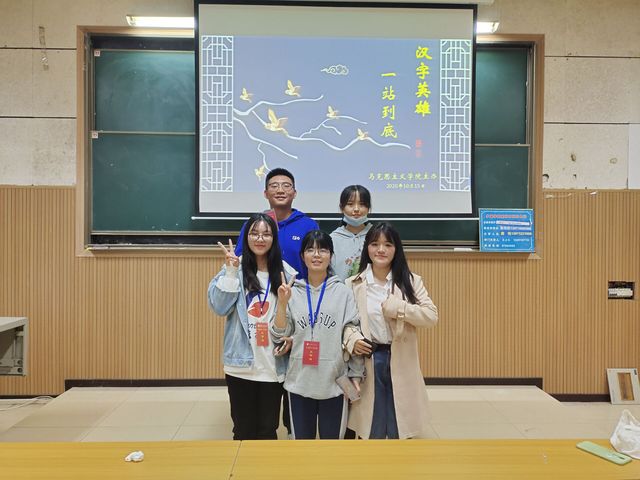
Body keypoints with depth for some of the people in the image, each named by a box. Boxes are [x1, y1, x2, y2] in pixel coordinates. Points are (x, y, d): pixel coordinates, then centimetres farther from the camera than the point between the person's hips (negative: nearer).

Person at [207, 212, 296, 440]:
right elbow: (219, 307, -10)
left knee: (268, 430, 13)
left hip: (273, 365, 1)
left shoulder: (285, 273, 0)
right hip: (241, 363, 0)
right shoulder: (235, 269, -1)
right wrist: (231, 271, -16)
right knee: (244, 429, 13)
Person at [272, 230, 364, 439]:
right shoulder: (292, 292, 1)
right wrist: (282, 303, -13)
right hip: (299, 382, 1)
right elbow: (280, 335, 0)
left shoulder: (343, 292, -2)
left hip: (335, 381, -1)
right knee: (301, 437, 15)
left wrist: (356, 373, 0)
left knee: (332, 437, 12)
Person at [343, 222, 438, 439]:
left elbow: (432, 316, -7)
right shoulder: (353, 284, 0)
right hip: (367, 362, 0)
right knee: (371, 430, 11)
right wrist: (352, 339, -18)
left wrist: (398, 308, -17)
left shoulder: (411, 281, 0)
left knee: (399, 430, 11)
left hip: (400, 362, 1)